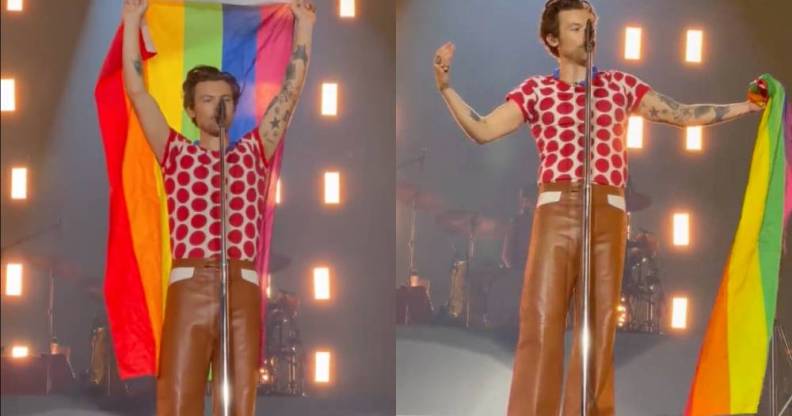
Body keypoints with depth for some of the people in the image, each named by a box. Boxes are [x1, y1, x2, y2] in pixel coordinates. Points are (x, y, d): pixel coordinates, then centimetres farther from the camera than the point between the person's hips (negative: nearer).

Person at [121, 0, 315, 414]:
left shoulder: (253, 153, 19)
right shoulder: (177, 154, 17)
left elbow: (291, 90, 17)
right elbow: (136, 90, 12)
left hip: (243, 288, 1)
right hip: (189, 286, -1)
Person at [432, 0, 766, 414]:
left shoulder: (620, 85, 14)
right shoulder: (536, 91, 8)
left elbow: (682, 115, 15)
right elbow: (483, 131, 1)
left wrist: (747, 106, 8)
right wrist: (445, 88, -11)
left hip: (608, 214, 2)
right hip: (556, 212, -2)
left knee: (599, 325, 1)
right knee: (540, 320, -10)